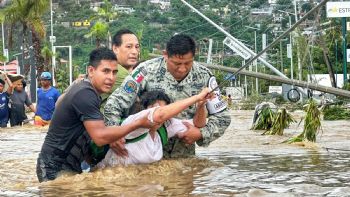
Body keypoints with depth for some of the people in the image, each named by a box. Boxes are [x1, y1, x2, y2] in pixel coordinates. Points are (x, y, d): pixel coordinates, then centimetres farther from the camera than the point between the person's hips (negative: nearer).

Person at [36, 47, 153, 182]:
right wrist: (138, 124, -23)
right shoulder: (84, 94, -21)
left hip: (70, 166, 10)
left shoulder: (85, 90, 10)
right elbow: (100, 137, -27)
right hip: (56, 170, -10)